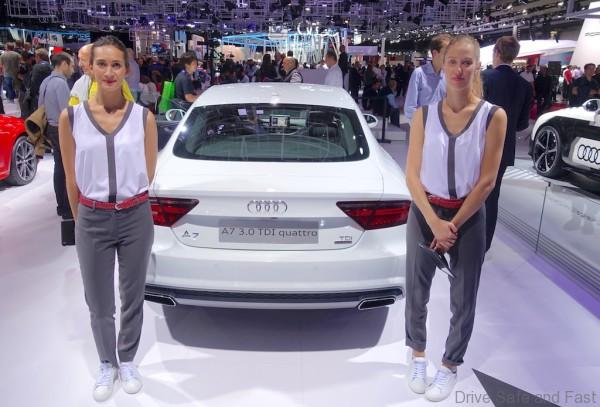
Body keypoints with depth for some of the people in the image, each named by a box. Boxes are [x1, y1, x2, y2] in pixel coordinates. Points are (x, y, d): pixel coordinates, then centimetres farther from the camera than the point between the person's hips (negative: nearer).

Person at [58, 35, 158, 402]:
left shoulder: (144, 117, -5)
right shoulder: (71, 117, -3)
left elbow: (148, 174, 5)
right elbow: (72, 178, 4)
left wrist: (125, 201, 10)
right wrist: (82, 219, 11)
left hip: (135, 218, 0)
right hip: (92, 221, 1)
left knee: (133, 297, 15)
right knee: (99, 304, 12)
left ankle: (127, 361, 38)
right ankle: (107, 365, 37)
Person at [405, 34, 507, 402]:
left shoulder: (493, 116, -6)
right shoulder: (424, 113, -2)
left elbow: (487, 181, -7)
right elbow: (412, 174, -5)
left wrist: (454, 225, -9)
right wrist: (434, 222, -14)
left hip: (469, 217, -1)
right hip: (424, 213, 1)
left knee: (464, 297, 9)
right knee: (417, 291, 11)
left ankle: (451, 365, 32)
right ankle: (417, 352, 36)